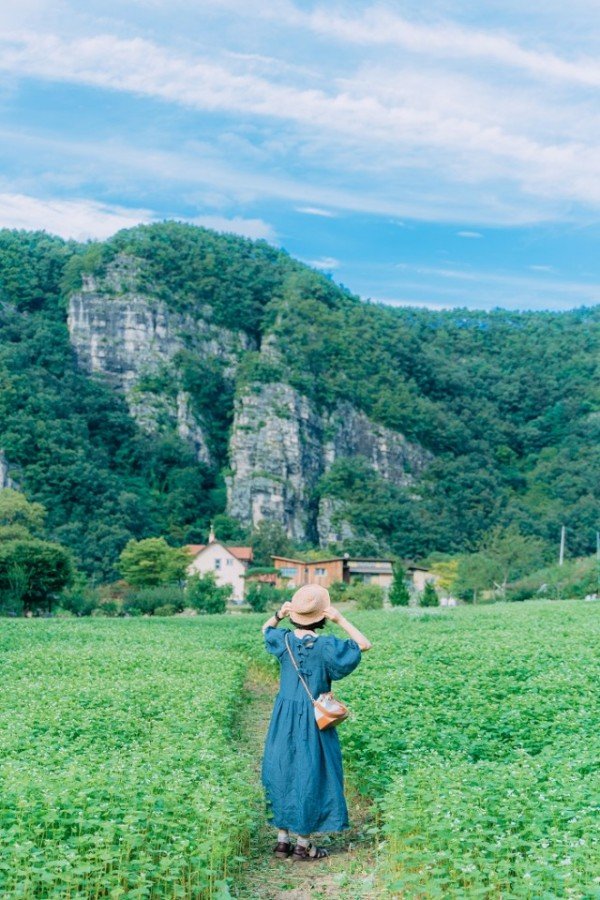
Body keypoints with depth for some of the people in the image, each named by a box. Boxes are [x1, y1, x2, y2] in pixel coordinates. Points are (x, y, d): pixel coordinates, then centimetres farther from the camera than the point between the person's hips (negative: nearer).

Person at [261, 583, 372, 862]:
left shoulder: (284, 640, -6)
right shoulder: (326, 645, -18)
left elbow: (265, 630, 17)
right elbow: (364, 644, -9)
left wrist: (279, 614, -1)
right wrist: (341, 620, -14)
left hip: (284, 718, 4)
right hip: (314, 720, -4)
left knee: (283, 772, 13)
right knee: (310, 775, 5)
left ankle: (282, 840, 19)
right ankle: (303, 845, 12)